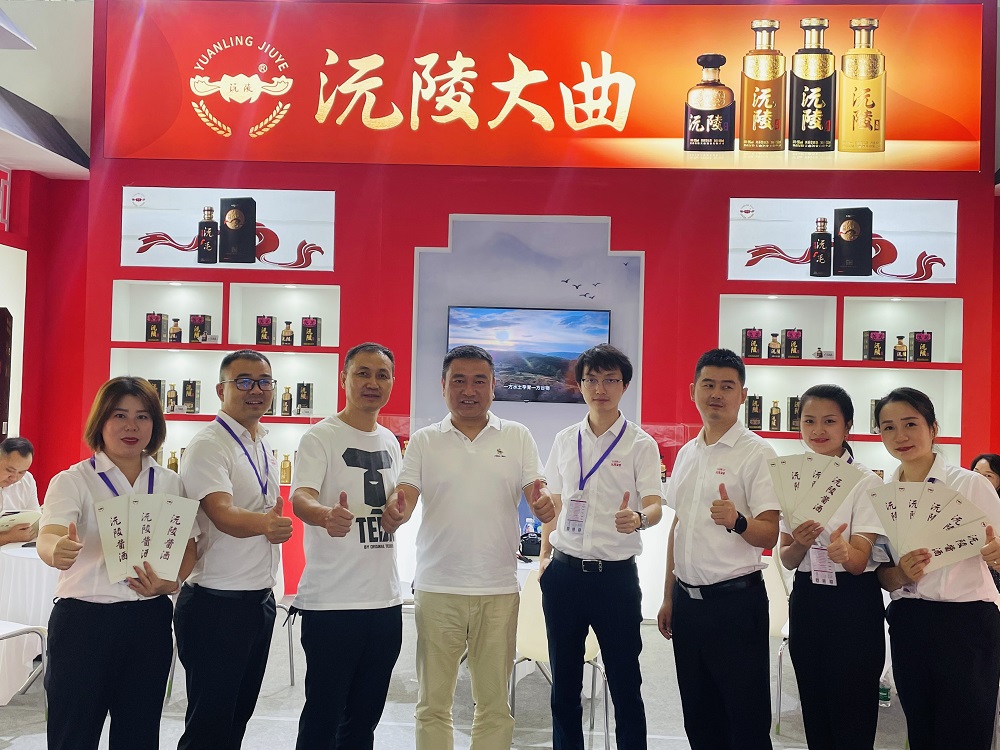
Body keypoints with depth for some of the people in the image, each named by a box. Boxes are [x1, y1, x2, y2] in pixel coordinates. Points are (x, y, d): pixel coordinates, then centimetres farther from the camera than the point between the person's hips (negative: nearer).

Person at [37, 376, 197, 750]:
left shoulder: (170, 483, 7)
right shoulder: (73, 481, -4)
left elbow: (188, 547, 9)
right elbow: (48, 537, -20)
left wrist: (170, 581, -12)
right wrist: (57, 550, -45)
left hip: (149, 621, 4)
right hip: (84, 619, -3)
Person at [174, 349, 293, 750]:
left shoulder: (265, 445, 11)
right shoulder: (209, 445, -14)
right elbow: (223, 515, -29)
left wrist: (276, 525, 5)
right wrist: (264, 524, -47)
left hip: (261, 599, 8)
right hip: (217, 605, -8)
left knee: (239, 716, 16)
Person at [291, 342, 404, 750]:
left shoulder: (390, 442, 12)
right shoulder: (321, 437, -8)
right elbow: (300, 498, -25)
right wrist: (326, 515, -45)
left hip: (386, 598, 7)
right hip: (331, 603, -6)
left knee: (365, 717, 14)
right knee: (323, 717, -1)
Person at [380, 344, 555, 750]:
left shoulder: (517, 437, 6)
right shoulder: (423, 441, 5)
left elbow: (539, 498, -2)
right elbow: (405, 498, -5)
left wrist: (545, 505, -25)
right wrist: (393, 513, -29)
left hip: (499, 590, 1)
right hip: (437, 588, 0)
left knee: (495, 705, 10)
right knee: (433, 703, 8)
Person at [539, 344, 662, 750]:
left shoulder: (640, 444, -2)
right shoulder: (565, 441, 9)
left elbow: (654, 506, -11)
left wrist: (638, 517, -34)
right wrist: (544, 556, 7)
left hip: (616, 574, -3)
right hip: (564, 572, 4)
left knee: (624, 682, 2)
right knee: (564, 682, 11)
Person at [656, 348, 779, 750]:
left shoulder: (756, 453, -8)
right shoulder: (686, 453, 12)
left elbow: (769, 535, -12)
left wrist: (736, 521, -33)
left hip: (735, 600, -6)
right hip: (687, 598, 6)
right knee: (698, 716, 15)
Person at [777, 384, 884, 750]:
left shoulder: (866, 482, -8)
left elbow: (859, 561, -14)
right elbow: (786, 559, 4)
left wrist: (843, 552, -38)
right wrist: (800, 544, -19)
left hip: (853, 604, -4)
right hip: (806, 600, 5)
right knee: (815, 719, 13)